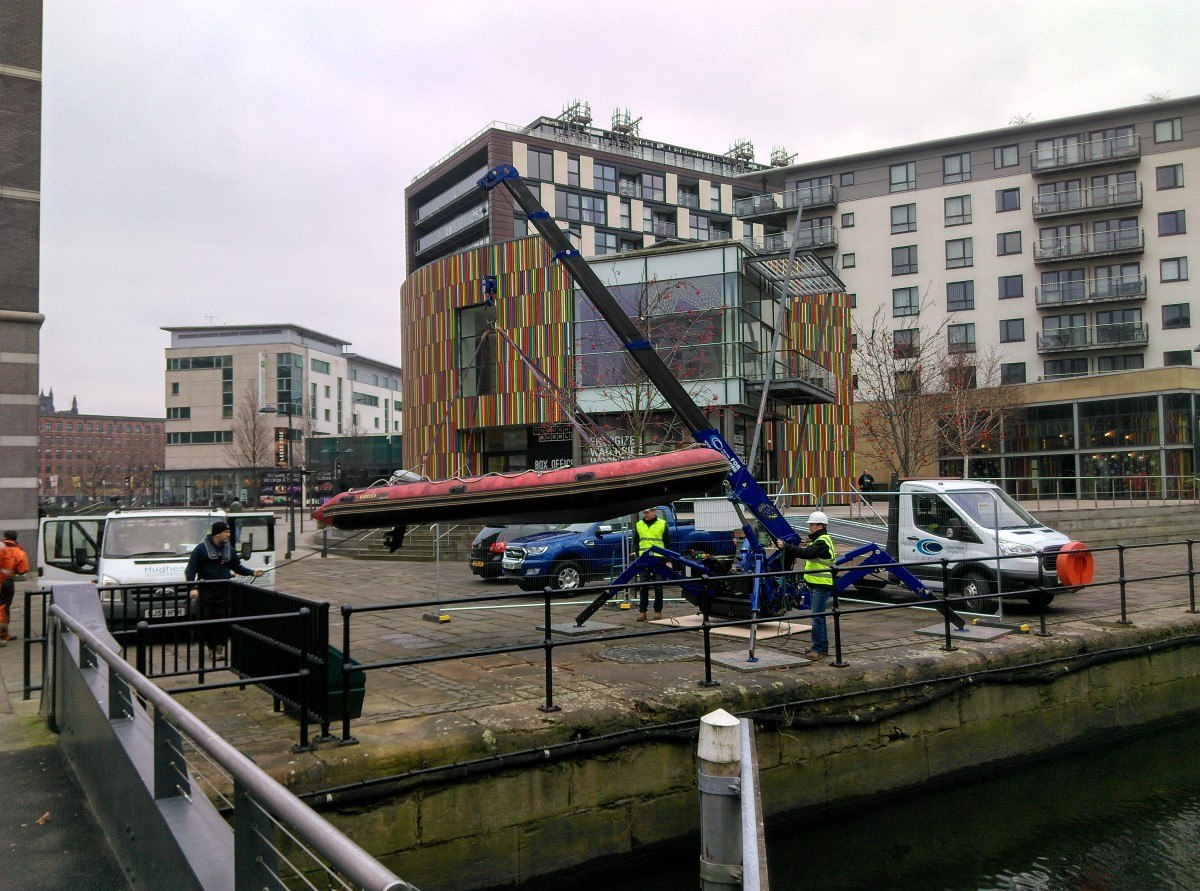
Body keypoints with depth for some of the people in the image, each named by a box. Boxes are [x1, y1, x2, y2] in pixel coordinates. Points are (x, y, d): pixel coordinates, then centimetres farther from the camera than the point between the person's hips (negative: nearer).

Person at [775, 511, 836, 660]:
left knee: (817, 617, -9)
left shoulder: (823, 541, -15)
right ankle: (823, 648, 22)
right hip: (815, 584, 10)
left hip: (821, 585, -10)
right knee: (819, 616, 15)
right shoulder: (818, 540, 19)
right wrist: (785, 546, 2)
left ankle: (818, 649, -6)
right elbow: (806, 551, 15)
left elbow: (806, 553, -26)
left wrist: (785, 547, -27)